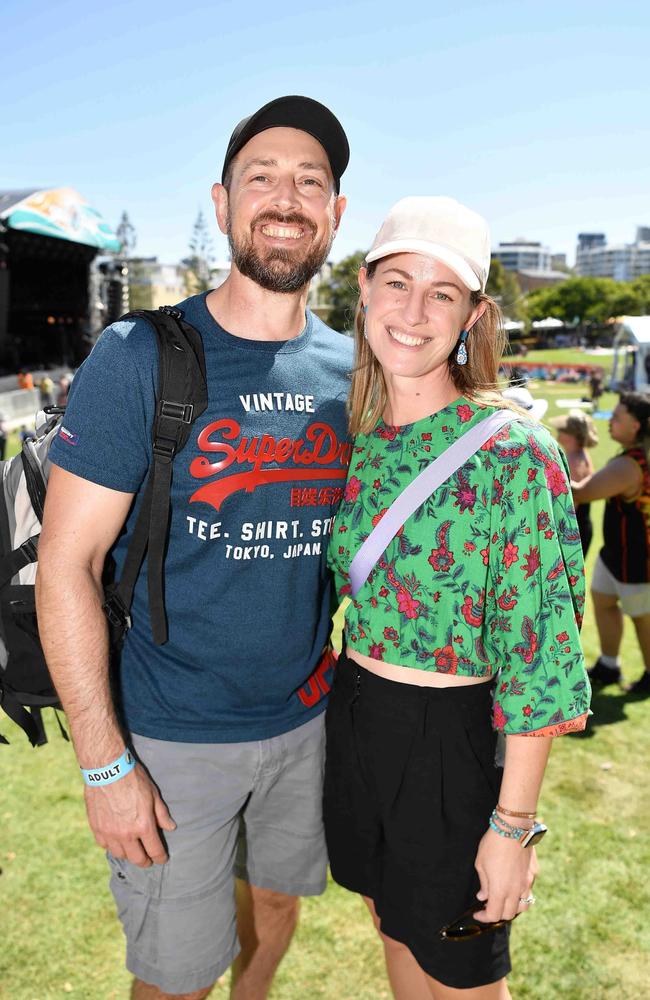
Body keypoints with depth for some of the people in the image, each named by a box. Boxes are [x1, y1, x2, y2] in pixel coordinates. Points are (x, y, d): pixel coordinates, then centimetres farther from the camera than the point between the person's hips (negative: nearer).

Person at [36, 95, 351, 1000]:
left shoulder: (351, 369, -1)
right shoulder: (140, 357, -15)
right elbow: (66, 564, -15)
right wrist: (103, 761, -16)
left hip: (305, 720, 5)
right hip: (174, 737, -4)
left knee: (277, 899, 26)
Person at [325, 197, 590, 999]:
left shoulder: (511, 455, -20)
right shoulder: (356, 438, 0)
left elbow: (538, 657, -18)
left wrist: (512, 824, -16)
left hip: (450, 742, -5)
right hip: (354, 722, 6)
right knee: (395, 932, 27)